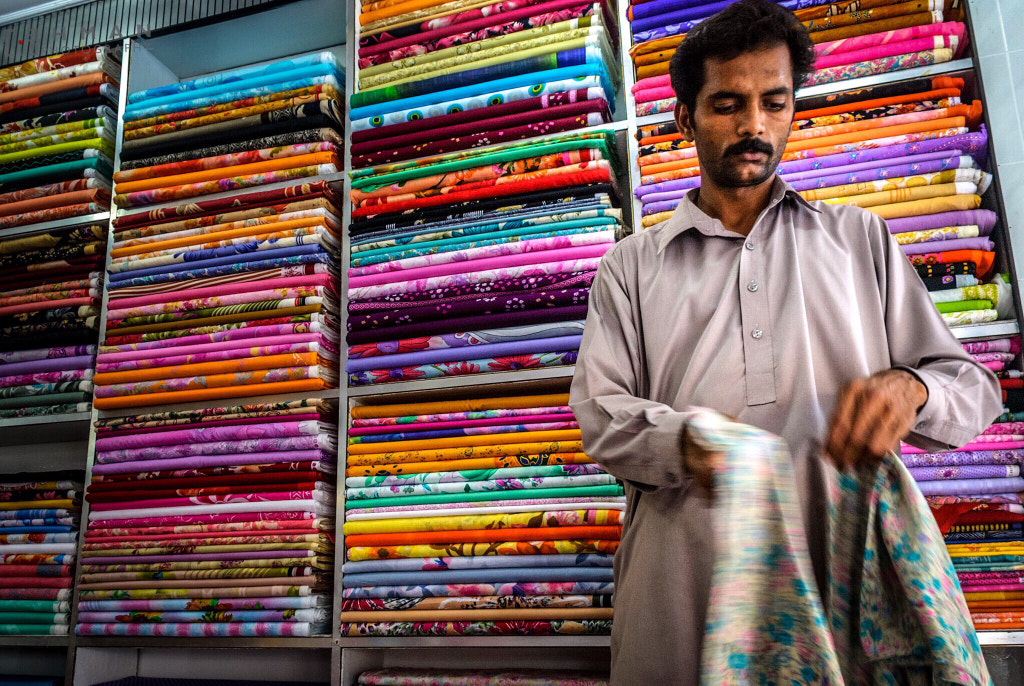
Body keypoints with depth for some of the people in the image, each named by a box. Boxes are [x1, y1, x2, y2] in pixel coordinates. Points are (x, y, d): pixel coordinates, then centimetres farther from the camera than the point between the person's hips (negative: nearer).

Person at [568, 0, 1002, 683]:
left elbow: (975, 391, 11)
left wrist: (910, 387, -14)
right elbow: (598, 410, 1)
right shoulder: (633, 264, 10)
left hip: (848, 575, 1)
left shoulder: (861, 238, 14)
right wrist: (683, 441, -21)